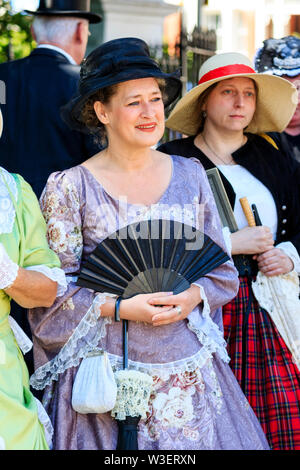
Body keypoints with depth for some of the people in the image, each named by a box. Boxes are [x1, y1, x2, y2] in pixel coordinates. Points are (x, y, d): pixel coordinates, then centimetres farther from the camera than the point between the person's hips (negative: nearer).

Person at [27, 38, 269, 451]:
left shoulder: (189, 175, 7)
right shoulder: (69, 188, -4)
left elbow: (222, 270, 11)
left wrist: (192, 297, -9)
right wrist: (119, 308, -16)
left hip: (189, 363, 3)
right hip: (108, 367, -3)